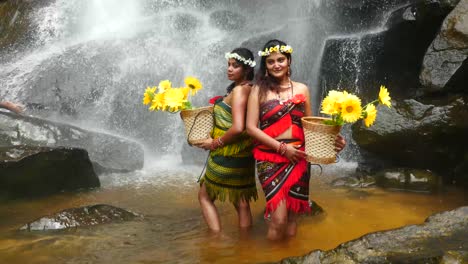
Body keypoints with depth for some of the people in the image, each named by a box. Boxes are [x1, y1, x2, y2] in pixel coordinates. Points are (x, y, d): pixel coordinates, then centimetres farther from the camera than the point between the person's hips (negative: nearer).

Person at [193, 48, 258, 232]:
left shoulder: (239, 90, -19)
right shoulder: (250, 89, 7)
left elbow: (238, 128, -28)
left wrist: (216, 143, -16)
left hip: (227, 157, -8)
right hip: (243, 156, 8)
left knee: (205, 196, 11)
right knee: (241, 203, 15)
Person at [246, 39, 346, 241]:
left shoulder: (302, 89, 9)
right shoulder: (259, 90, 0)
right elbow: (251, 127, -6)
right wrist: (282, 147, -12)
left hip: (297, 159, 3)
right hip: (269, 159, -3)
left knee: (292, 219, 7)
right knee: (279, 220, -11)